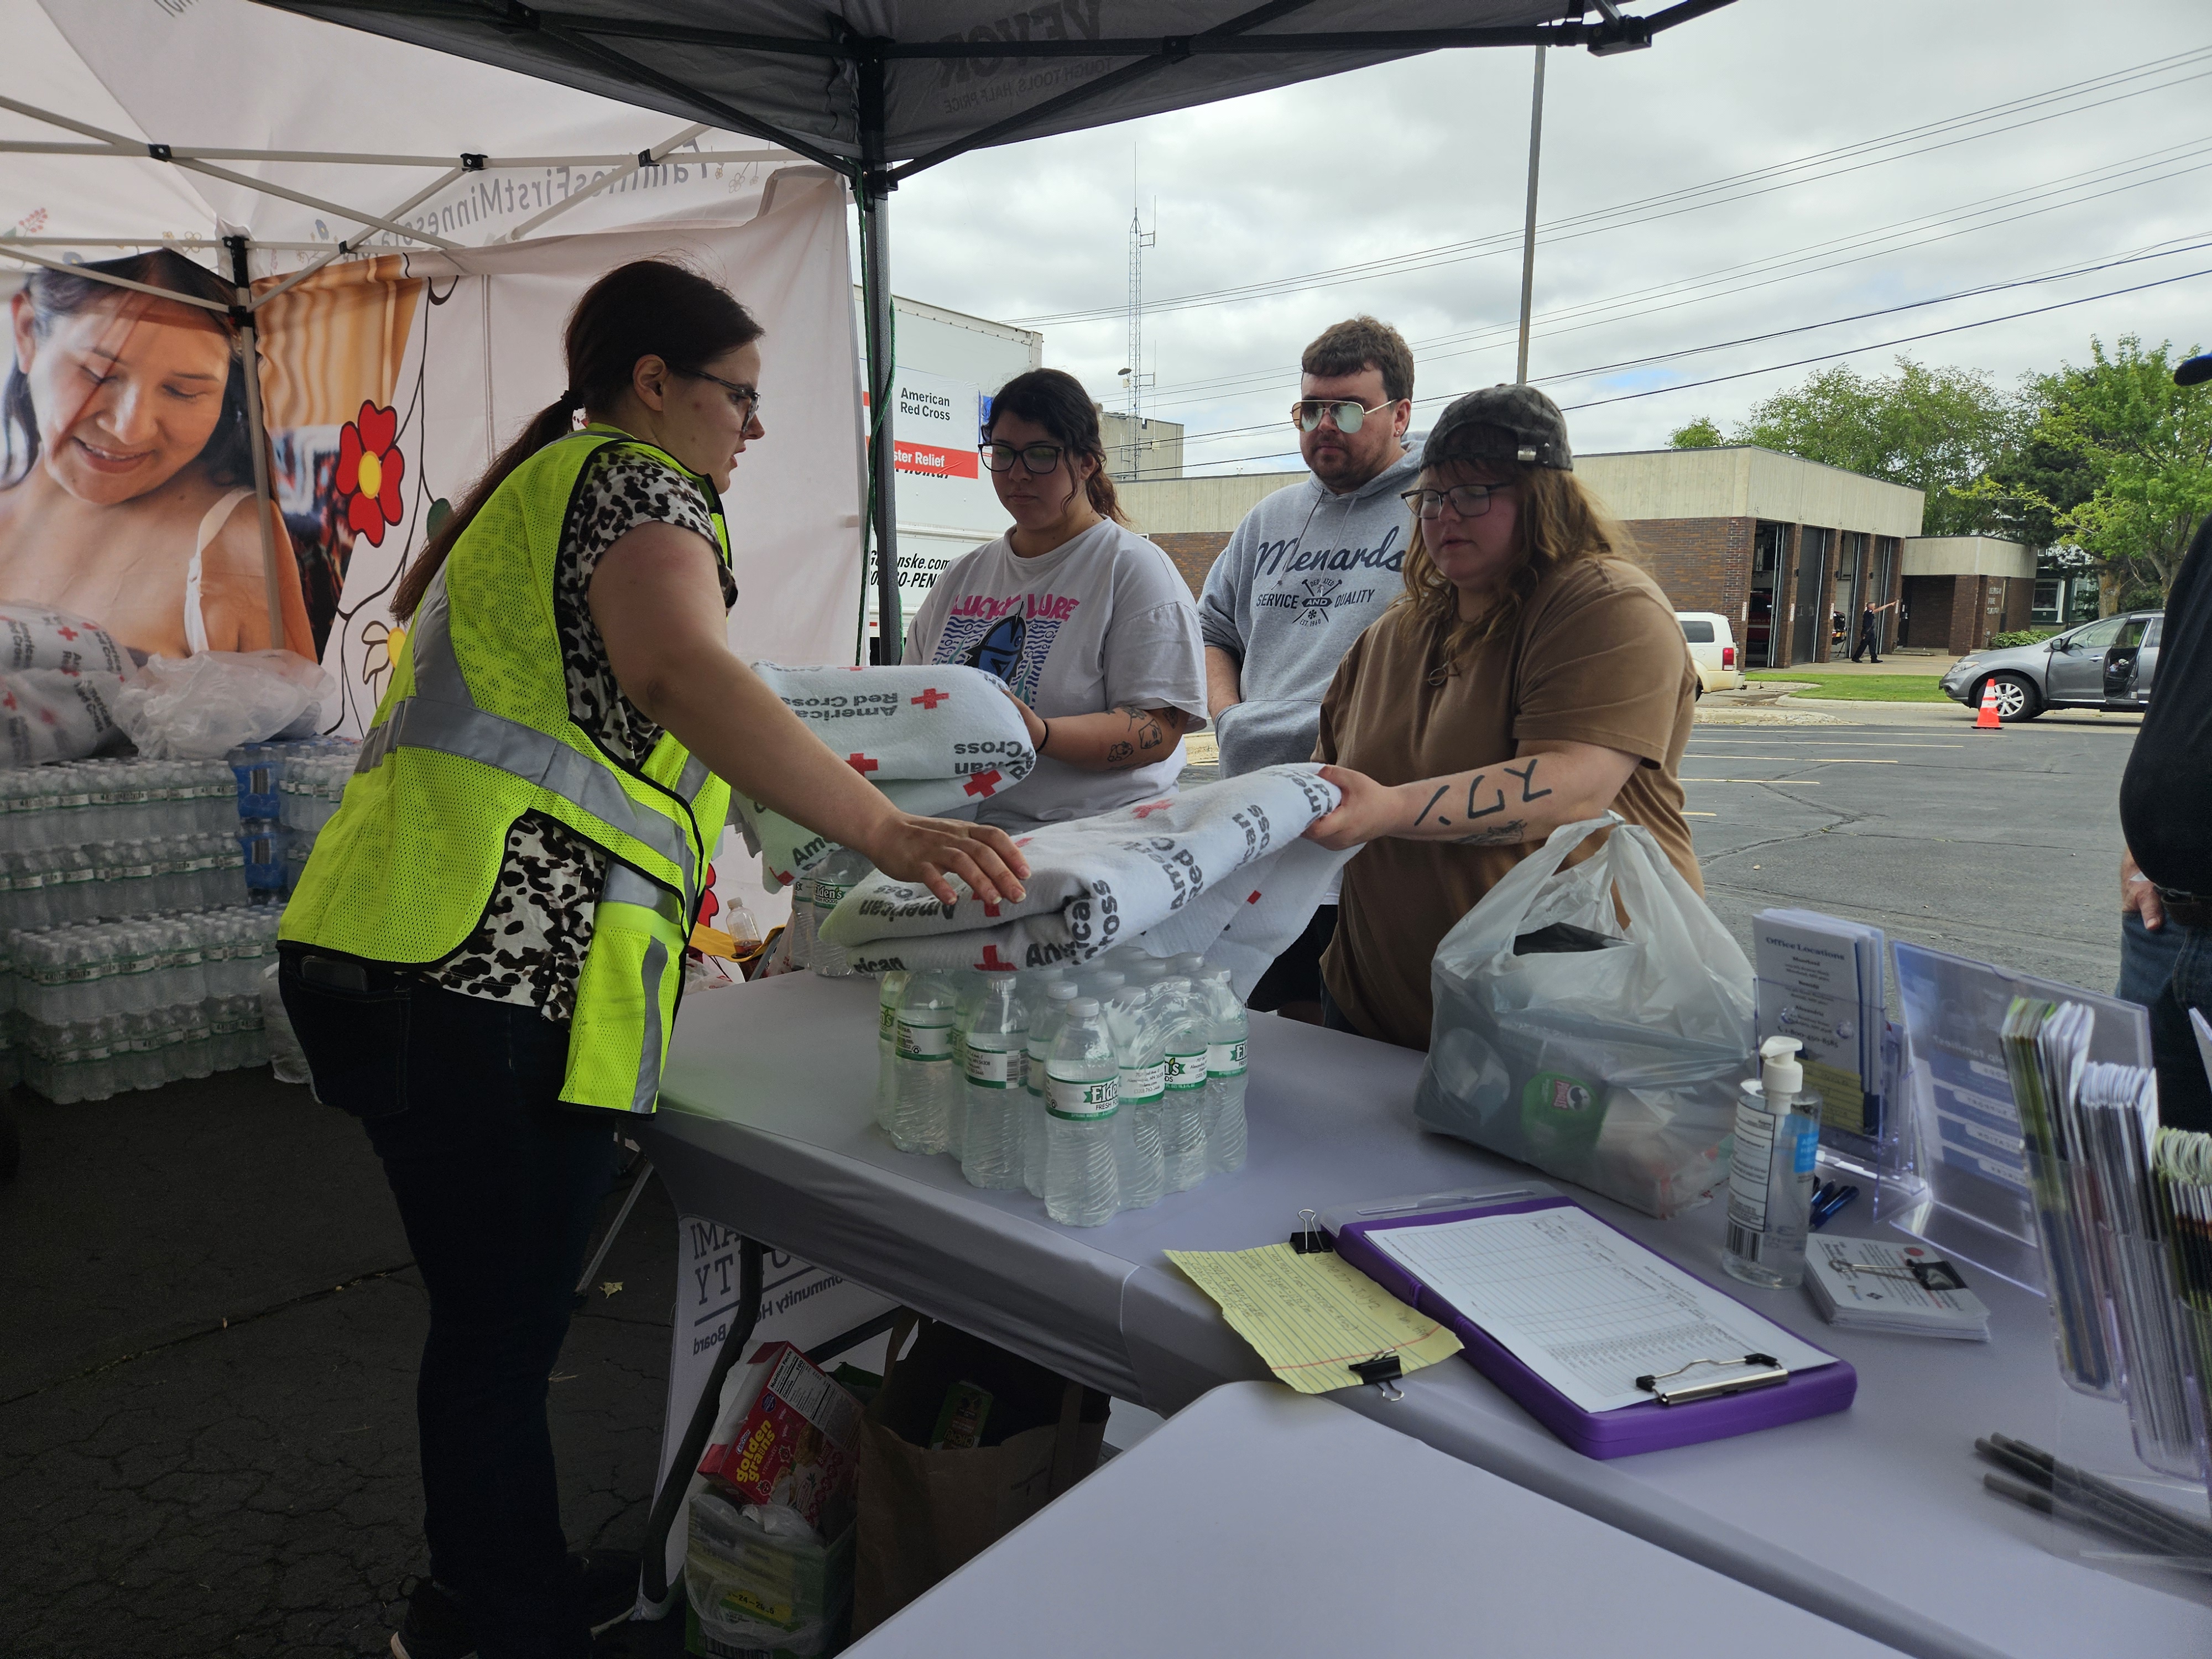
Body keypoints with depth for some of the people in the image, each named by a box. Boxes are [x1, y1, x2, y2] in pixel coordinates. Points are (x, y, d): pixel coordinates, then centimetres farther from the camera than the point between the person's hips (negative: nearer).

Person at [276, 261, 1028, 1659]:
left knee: (498, 1316, 21)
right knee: (505, 1334, 2)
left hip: (388, 955, 10)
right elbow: (686, 676, -26)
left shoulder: (540, 490, 27)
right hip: (502, 972, -10)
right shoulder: (640, 486, -4)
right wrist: (883, 830, -35)